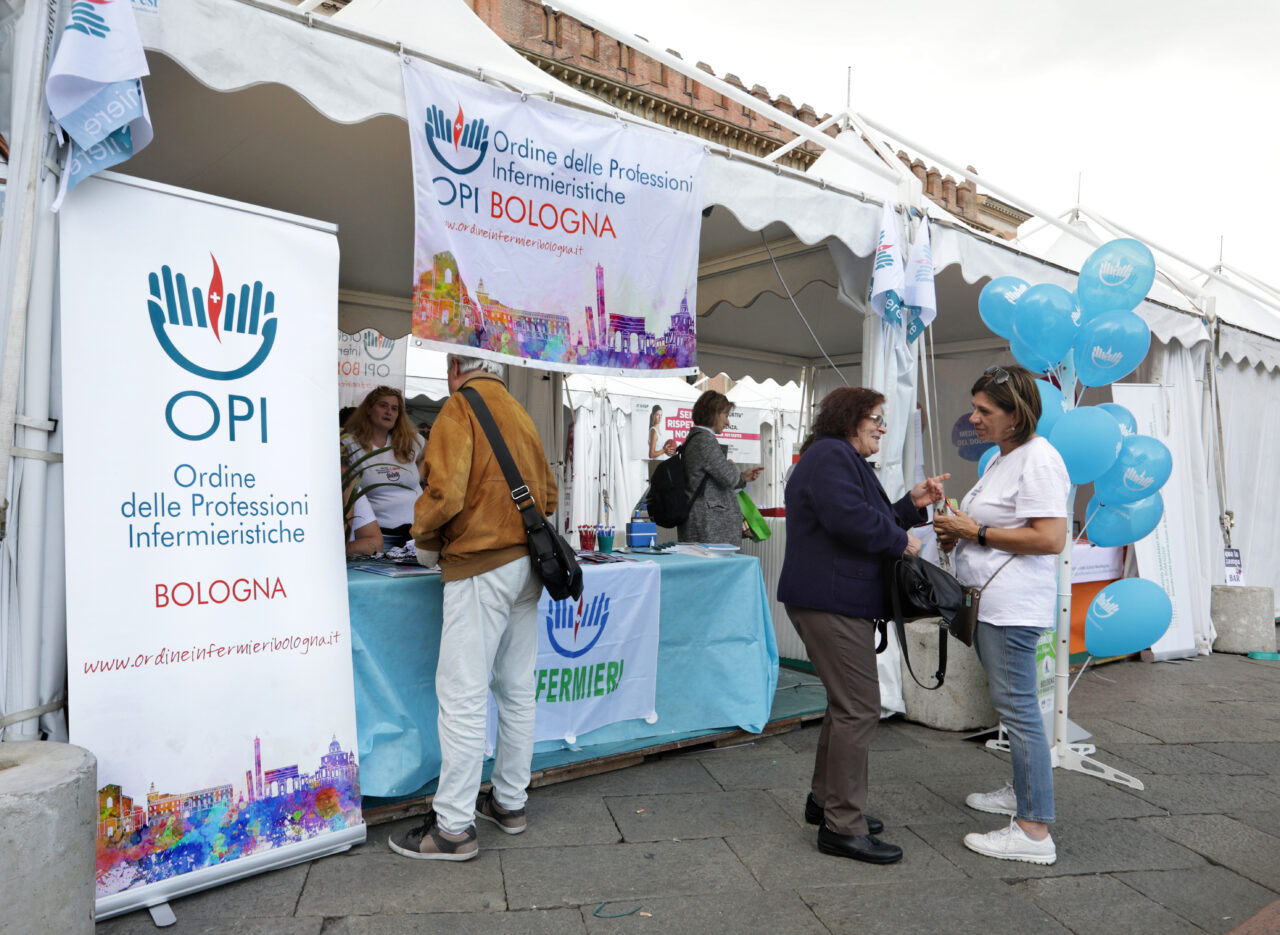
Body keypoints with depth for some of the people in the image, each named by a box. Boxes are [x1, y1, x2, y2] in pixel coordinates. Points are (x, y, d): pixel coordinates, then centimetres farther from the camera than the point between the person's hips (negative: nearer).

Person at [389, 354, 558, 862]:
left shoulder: (461, 407, -7)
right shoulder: (519, 413, 16)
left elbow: (444, 494, -18)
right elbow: (548, 493, 20)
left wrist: (424, 540, -2)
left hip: (481, 567, -8)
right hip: (527, 563, 8)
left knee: (462, 695, -3)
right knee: (517, 690, 14)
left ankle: (453, 827, 3)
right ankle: (510, 801, 26)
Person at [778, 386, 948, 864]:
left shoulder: (845, 460, 24)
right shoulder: (829, 456, -12)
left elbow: (872, 521, 23)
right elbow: (850, 520, -26)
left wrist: (912, 503, 9)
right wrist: (901, 542, -12)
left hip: (841, 602, 12)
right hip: (830, 603, -12)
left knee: (847, 703, 18)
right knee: (858, 708, -9)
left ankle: (826, 800, 30)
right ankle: (843, 826, -2)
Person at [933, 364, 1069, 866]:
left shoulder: (1038, 460, -16)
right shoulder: (1003, 457, 16)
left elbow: (1050, 538, -23)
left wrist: (976, 531, -17)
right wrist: (957, 534, 9)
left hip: (1014, 602, -11)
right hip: (992, 599, 11)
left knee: (1017, 707, -7)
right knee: (1011, 703, 20)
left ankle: (1034, 831, 0)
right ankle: (1022, 790, 36)